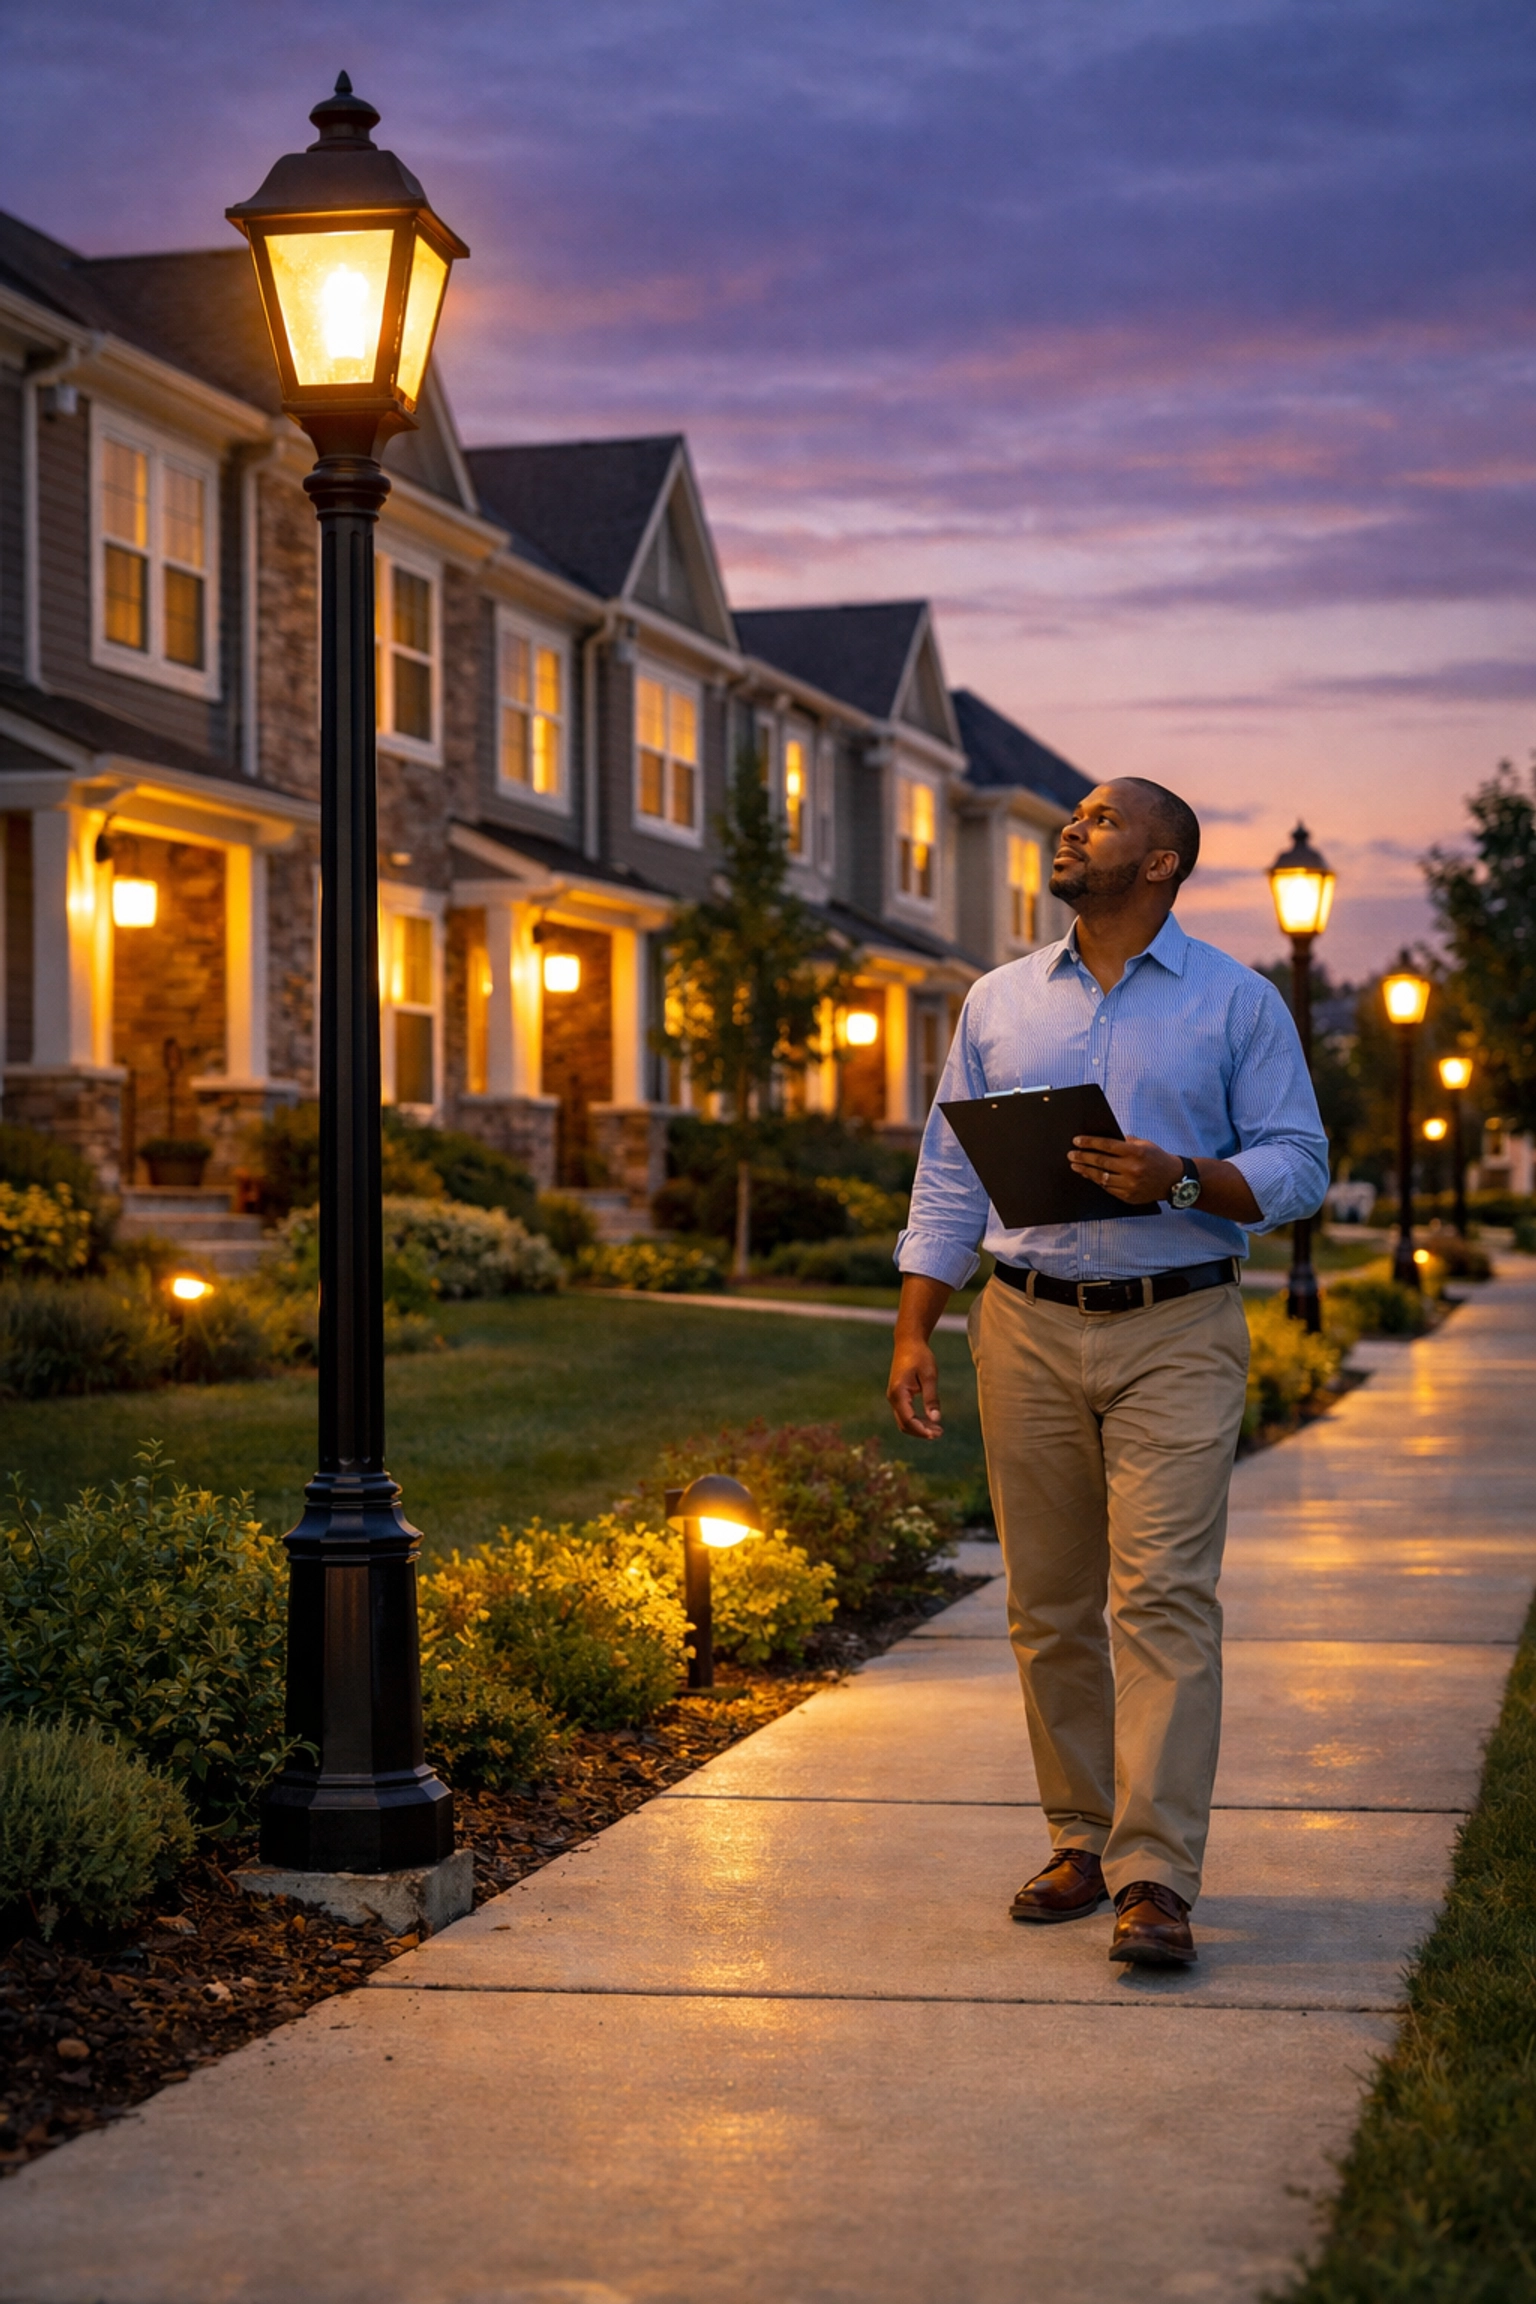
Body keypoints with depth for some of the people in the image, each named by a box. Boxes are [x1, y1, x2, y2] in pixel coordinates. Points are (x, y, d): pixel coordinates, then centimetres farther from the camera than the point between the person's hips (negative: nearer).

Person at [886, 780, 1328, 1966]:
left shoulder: (1238, 1003, 4)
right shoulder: (999, 1002, 13)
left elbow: (1298, 1166, 0)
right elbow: (949, 1178, 12)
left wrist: (1181, 1180, -18)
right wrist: (914, 1332, 3)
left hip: (1177, 1339, -3)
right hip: (1030, 1333, 4)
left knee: (1163, 1598, -12)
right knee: (1050, 1605, 6)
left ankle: (1156, 1881, -13)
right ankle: (1082, 1844, 19)